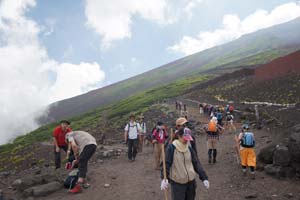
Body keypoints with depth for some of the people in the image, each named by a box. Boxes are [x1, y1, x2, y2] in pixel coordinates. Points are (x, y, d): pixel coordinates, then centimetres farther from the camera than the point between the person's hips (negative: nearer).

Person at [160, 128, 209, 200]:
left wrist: (204, 178, -4)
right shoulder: (172, 148, -11)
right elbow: (166, 164, -15)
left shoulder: (189, 149, 3)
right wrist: (164, 179, -29)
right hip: (177, 183, -5)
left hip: (191, 181, 5)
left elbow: (197, 164, 4)